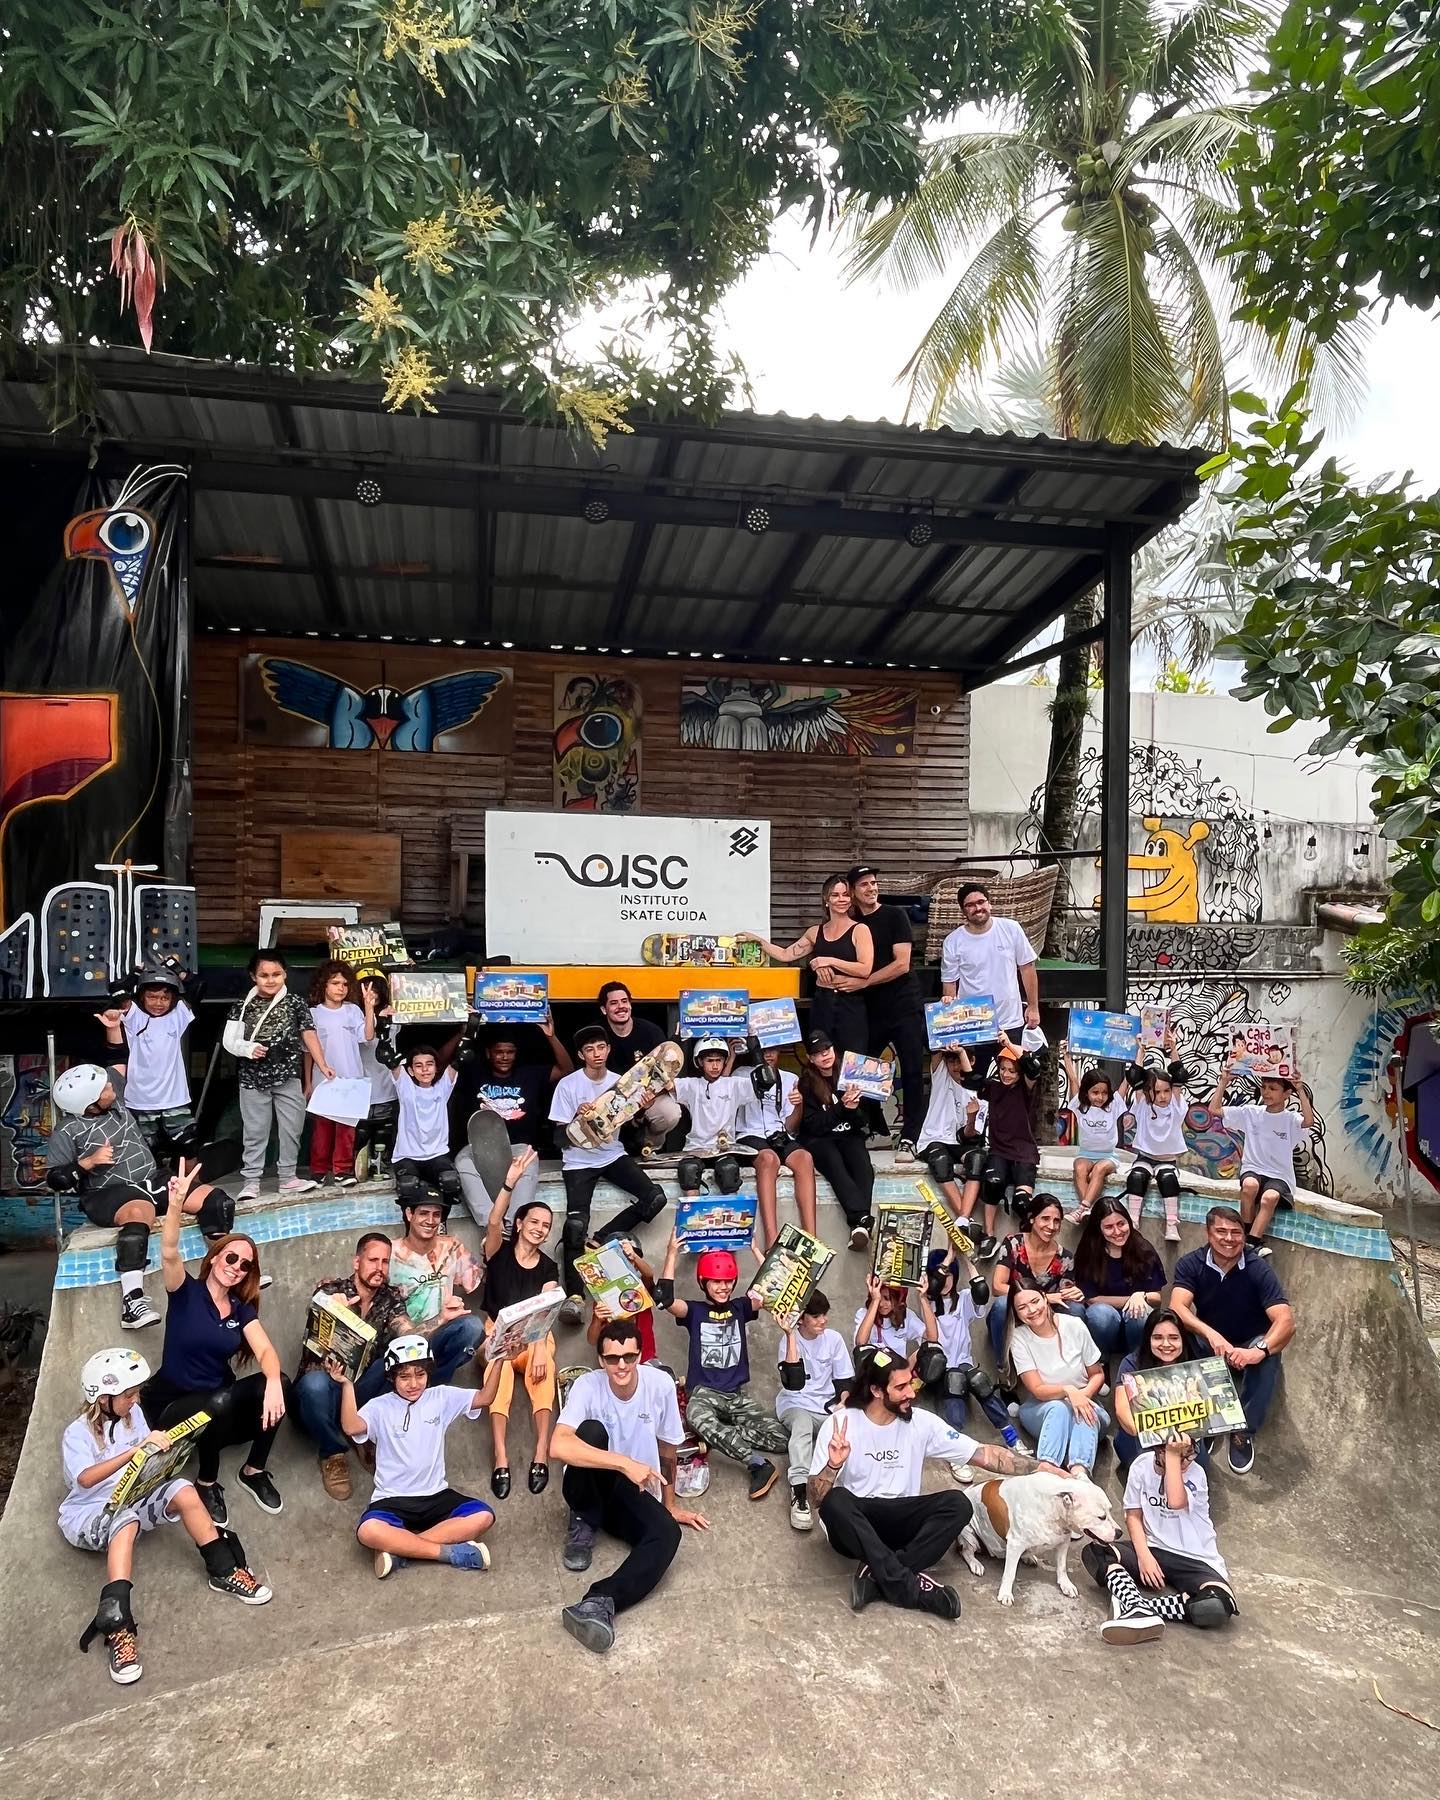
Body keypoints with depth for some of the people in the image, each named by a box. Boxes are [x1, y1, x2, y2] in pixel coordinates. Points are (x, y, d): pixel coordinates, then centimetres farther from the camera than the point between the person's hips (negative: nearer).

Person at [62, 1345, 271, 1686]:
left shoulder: (132, 1413, 2)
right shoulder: (77, 1433, -15)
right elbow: (85, 1479, -33)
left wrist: (161, 1446, -12)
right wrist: (137, 1449, -42)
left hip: (131, 1497, 5)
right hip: (88, 1513, -5)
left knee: (183, 1491, -23)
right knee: (126, 1522, -40)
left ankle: (224, 1571, -13)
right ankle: (117, 1626, -45)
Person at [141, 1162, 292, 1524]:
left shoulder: (242, 1309, 3)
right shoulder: (187, 1292, -8)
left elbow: (266, 1351, -12)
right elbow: (169, 1253, -29)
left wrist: (272, 1382, -36)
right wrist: (176, 1202, -46)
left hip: (221, 1405, 4)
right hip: (172, 1405, -4)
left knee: (281, 1385, -23)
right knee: (221, 1403, -37)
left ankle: (254, 1471, -2)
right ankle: (207, 1483, -8)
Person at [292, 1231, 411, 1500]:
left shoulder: (391, 1297, 0)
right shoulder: (331, 1289, -9)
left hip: (364, 1393, 3)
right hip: (323, 1390, -2)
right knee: (316, 1383, -37)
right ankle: (333, 1453, -9)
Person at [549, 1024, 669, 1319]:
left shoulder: (620, 1082, 4)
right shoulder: (568, 1085, -6)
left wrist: (644, 1106, -15)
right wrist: (577, 1118, -26)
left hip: (612, 1155, 4)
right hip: (579, 1160, -3)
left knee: (655, 1197, -17)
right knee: (576, 1223, -23)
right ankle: (573, 1296, -19)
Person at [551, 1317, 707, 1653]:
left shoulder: (660, 1384, -13)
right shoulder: (587, 1385, -20)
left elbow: (667, 1448, 3)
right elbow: (559, 1446, -36)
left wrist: (670, 1505, 13)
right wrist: (625, 1464, -40)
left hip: (636, 1493, 2)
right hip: (591, 1488, -1)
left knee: (668, 1533, -31)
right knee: (591, 1431, -32)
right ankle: (584, 1523, -10)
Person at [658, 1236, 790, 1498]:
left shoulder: (740, 1307, 10)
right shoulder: (694, 1310, 2)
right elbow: (665, 1299, -19)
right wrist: (672, 1253, -19)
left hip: (737, 1395, 3)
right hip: (703, 1392, -3)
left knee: (780, 1439, -18)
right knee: (698, 1418, -42)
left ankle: (718, 1436, -8)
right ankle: (759, 1465, -32)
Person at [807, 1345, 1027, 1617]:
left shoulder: (922, 1423, -2)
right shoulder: (840, 1423, -12)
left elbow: (982, 1453, -4)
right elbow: (817, 1500, -13)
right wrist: (833, 1466, -32)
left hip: (898, 1521, 3)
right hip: (852, 1526, -3)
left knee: (958, 1504, -23)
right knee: (835, 1501, -37)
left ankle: (878, 1576, -26)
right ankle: (908, 1585, -29)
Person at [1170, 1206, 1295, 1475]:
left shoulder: (1258, 1269, -18)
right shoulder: (1191, 1264, -14)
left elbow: (1286, 1321, -29)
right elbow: (1178, 1308, -28)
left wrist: (1259, 1350, -48)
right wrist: (1211, 1335, -48)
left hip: (1249, 1348, 0)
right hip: (1208, 1348, 1)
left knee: (1268, 1353, -35)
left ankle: (1244, 1432, -19)